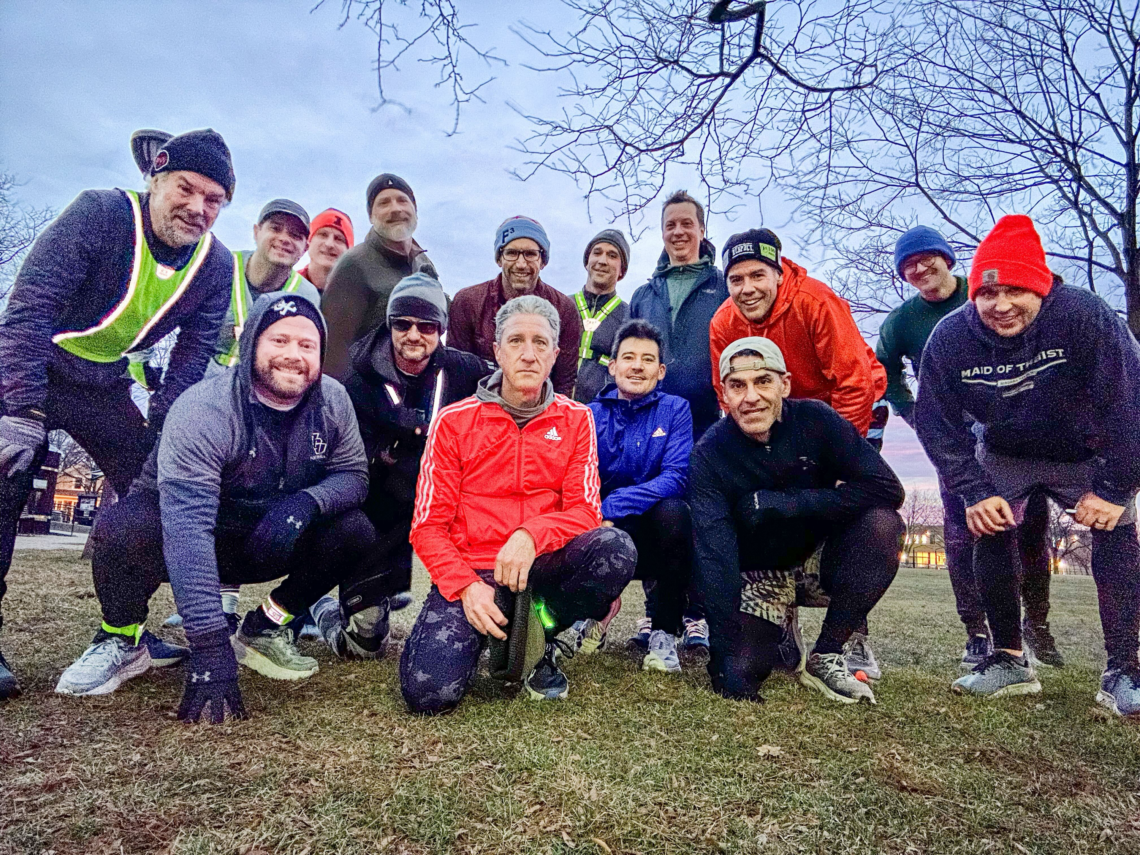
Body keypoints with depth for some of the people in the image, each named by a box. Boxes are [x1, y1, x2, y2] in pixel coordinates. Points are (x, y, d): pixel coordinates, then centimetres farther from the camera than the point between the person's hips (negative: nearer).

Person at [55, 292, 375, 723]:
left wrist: (306, 501, -34)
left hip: (265, 547, 4)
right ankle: (121, 642, -3)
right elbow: (187, 527, -38)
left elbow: (353, 474, -8)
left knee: (355, 531, -19)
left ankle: (263, 628, 3)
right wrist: (210, 644, -45)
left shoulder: (333, 401, -14)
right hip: (188, 541, -4)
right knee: (124, 530, -35)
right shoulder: (204, 410, -30)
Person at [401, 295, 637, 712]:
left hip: (542, 565, 2)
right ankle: (491, 636, 11)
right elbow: (428, 526, -1)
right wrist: (467, 586, -17)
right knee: (429, 690, -24)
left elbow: (585, 510, -4)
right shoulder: (454, 421, 0)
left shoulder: (576, 419, 4)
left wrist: (532, 535, -24)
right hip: (471, 569, -1)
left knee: (615, 548, -29)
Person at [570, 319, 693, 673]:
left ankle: (664, 633, -14)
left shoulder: (675, 409, -3)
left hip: (655, 543, -1)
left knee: (673, 510, -33)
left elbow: (676, 477, -17)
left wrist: (610, 508, -28)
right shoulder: (590, 415, 1)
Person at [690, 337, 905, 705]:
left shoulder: (814, 420, -16)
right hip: (758, 576, -1)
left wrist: (780, 504, -29)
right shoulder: (709, 454, -19)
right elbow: (713, 558, -26)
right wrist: (726, 654, -35)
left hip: (820, 558, 1)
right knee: (742, 668, -23)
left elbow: (887, 489, -25)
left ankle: (826, 656, -14)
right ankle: (781, 633, 15)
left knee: (882, 523, -27)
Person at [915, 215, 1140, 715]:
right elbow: (935, 422, -14)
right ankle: (1009, 660, 1)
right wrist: (974, 492, -21)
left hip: (1089, 453, -1)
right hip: (1005, 454, 2)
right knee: (988, 528, -13)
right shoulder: (950, 338, -22)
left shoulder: (1083, 314, -29)